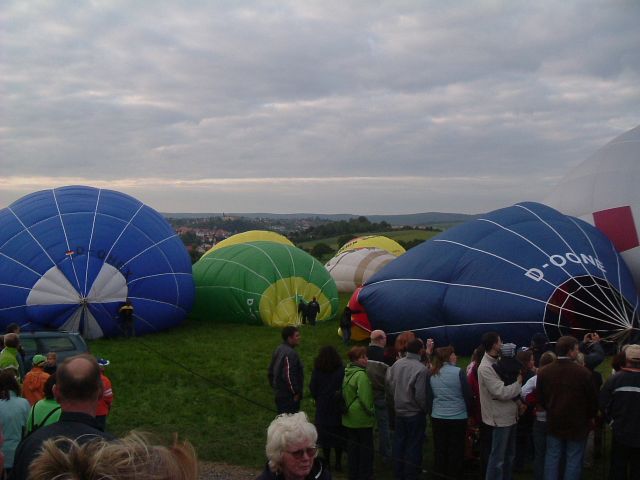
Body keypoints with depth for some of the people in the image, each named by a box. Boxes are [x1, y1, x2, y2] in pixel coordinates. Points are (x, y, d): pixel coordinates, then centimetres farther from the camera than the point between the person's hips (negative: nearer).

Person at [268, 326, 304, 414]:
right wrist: (295, 392, -18)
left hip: (279, 393, 10)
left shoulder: (279, 349, 8)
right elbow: (289, 376, -27)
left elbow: (271, 370, 17)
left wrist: (274, 385, 24)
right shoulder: (290, 354, -23)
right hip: (288, 396, -10)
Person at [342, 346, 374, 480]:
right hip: (362, 418, -8)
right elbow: (365, 397, -22)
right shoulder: (361, 375, -20)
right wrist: (371, 411, -10)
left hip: (349, 417, 8)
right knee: (366, 447, 4)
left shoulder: (347, 373, 7)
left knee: (352, 445, 15)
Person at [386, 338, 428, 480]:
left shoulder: (396, 365, -5)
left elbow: (389, 385, 3)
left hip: (399, 411, 6)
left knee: (399, 443, 16)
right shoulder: (421, 369, -23)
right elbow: (420, 395, -21)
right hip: (415, 413, -6)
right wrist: (425, 409, -3)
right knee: (413, 445, 7)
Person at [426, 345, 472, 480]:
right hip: (458, 417, -4)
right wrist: (468, 412, 8)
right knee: (456, 449, 8)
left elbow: (428, 397, 7)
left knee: (440, 448, 14)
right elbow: (467, 395, -6)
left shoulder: (432, 374, 0)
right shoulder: (458, 372, -12)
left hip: (437, 417, 4)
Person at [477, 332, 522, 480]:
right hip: (500, 418, -9)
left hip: (509, 415, 9)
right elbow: (501, 393, -25)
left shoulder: (497, 362, 9)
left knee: (509, 456, 19)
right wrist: (518, 383, -11)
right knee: (498, 458, -1)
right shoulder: (485, 368, -20)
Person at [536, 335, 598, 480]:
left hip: (554, 423, 3)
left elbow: (540, 398, 2)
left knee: (552, 457, 13)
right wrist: (589, 417, 11)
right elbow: (592, 399, -8)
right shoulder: (583, 373, -18)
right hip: (577, 424, -3)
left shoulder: (544, 372, -7)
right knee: (573, 460, 8)